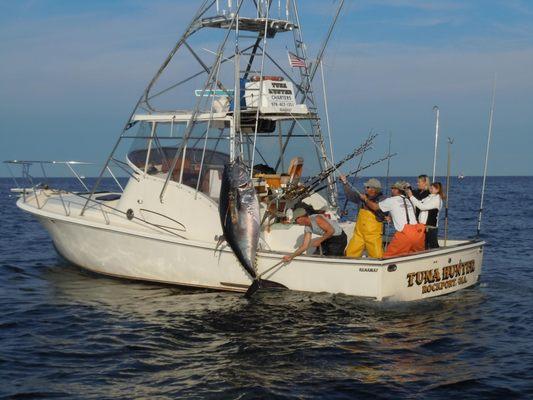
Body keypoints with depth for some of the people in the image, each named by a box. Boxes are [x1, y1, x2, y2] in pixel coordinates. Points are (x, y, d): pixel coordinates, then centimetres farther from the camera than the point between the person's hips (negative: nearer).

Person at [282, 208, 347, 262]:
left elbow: (331, 231, -25)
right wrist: (291, 256, -10)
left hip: (338, 238, -9)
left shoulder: (317, 219, -26)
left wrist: (319, 241, -18)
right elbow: (304, 246, -2)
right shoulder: (307, 229, 1)